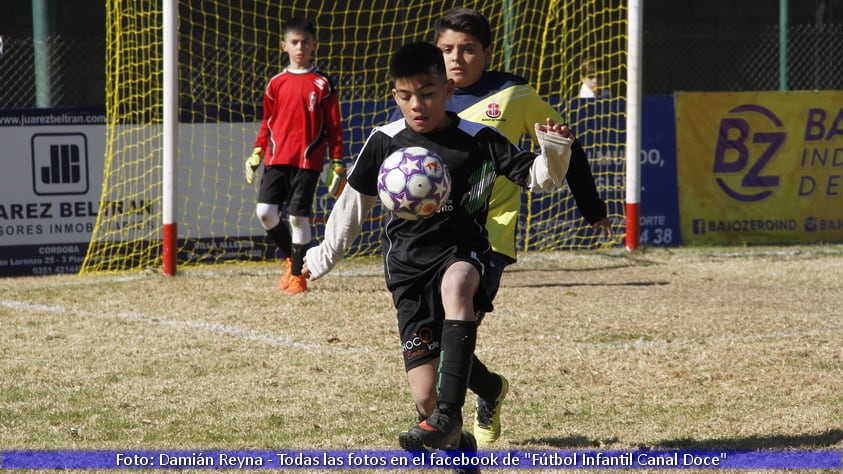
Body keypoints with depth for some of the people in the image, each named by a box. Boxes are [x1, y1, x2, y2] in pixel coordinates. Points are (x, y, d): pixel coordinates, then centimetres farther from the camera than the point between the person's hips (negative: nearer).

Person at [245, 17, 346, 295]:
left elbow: (334, 126, 2)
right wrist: (257, 154, 9)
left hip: (308, 160, -3)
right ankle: (290, 257, 16)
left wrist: (337, 165, -1)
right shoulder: (276, 84, 9)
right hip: (277, 158, 3)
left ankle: (297, 274, 9)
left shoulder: (322, 84, 1)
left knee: (298, 216, -5)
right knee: (265, 211, -8)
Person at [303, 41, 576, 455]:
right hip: (408, 263, 2)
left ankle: (450, 413, -43)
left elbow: (537, 177, 1)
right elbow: (354, 202, 16)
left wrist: (554, 150, -21)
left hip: (463, 251, -2)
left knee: (455, 285, -42)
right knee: (423, 394, -8)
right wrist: (323, 257, 23)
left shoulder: (478, 141, -2)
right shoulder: (384, 142, 2)